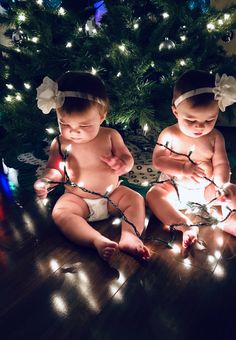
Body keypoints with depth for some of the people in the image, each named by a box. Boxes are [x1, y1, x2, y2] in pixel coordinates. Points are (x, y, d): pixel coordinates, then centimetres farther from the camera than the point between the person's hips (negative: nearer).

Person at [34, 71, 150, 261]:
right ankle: (99, 241, -41)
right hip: (77, 199, -1)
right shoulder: (60, 143, -4)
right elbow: (54, 169, 1)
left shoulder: (110, 136, -4)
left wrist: (123, 164, -25)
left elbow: (127, 157, 1)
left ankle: (129, 237, -32)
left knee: (136, 200, -19)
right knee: (60, 212, -28)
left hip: (112, 194, 1)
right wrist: (47, 180, -23)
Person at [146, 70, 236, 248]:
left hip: (207, 189, 3)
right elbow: (158, 160, -13)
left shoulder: (215, 137, -4)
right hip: (175, 187, -2)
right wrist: (183, 169, -26)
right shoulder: (169, 134, -10)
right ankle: (185, 226, -37)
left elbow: (221, 164, -5)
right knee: (154, 194, -30)